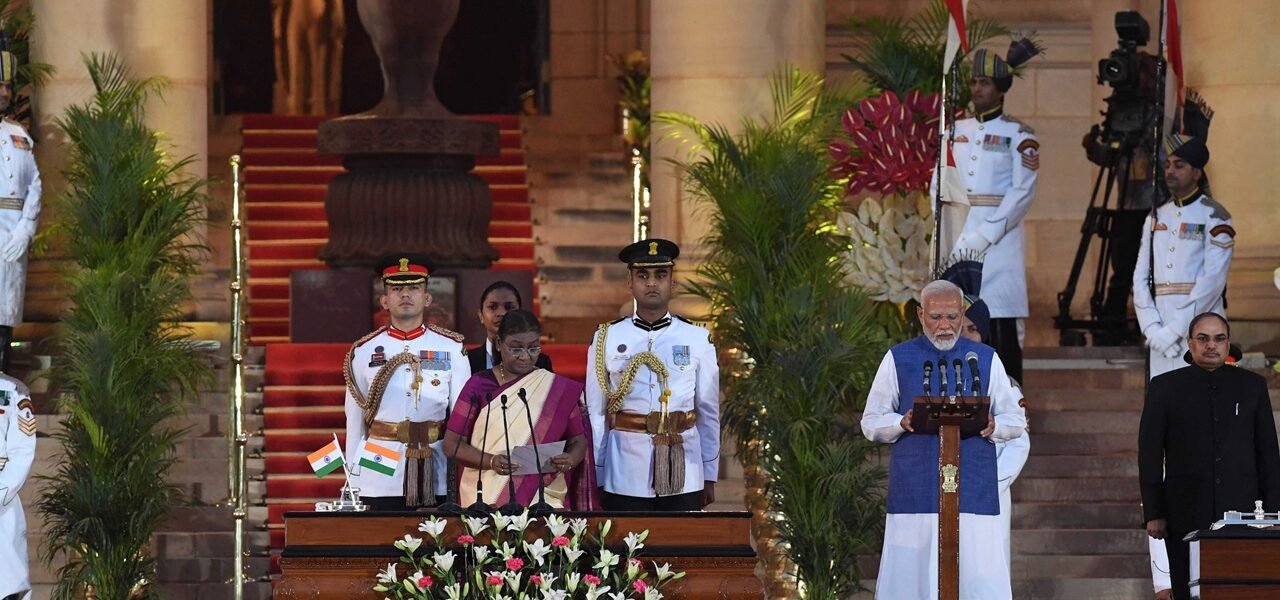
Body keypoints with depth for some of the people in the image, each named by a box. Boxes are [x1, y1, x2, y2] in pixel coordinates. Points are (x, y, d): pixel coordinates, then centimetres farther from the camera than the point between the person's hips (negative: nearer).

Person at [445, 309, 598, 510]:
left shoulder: (558, 389, 8)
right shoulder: (479, 385, 5)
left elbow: (579, 440, 12)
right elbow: (452, 443, 3)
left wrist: (570, 460, -11)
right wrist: (491, 461, -14)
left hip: (543, 498, 1)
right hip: (487, 497, -1)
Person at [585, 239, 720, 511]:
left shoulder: (697, 339, 5)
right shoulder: (607, 339, 4)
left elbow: (709, 414, 10)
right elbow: (595, 415, 6)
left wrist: (710, 477, 10)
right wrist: (594, 479, 4)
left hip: (683, 478, 1)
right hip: (624, 480, -1)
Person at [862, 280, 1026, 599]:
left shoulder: (987, 360, 10)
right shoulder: (898, 360, 8)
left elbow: (1016, 420, 12)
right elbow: (871, 423, 8)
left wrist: (993, 426, -11)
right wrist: (903, 422, -14)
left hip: (973, 491, 0)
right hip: (915, 490, 0)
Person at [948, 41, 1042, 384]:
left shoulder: (1018, 135, -1)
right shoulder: (956, 131, 14)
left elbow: (1023, 193, -9)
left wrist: (985, 236, -15)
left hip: (1000, 238, -5)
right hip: (958, 238, 5)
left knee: (1002, 329, -7)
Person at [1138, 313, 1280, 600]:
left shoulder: (1252, 385, 9)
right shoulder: (1165, 388, 5)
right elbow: (1149, 454, 4)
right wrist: (1153, 513, -2)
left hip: (1241, 512, 1)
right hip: (1186, 513, -1)